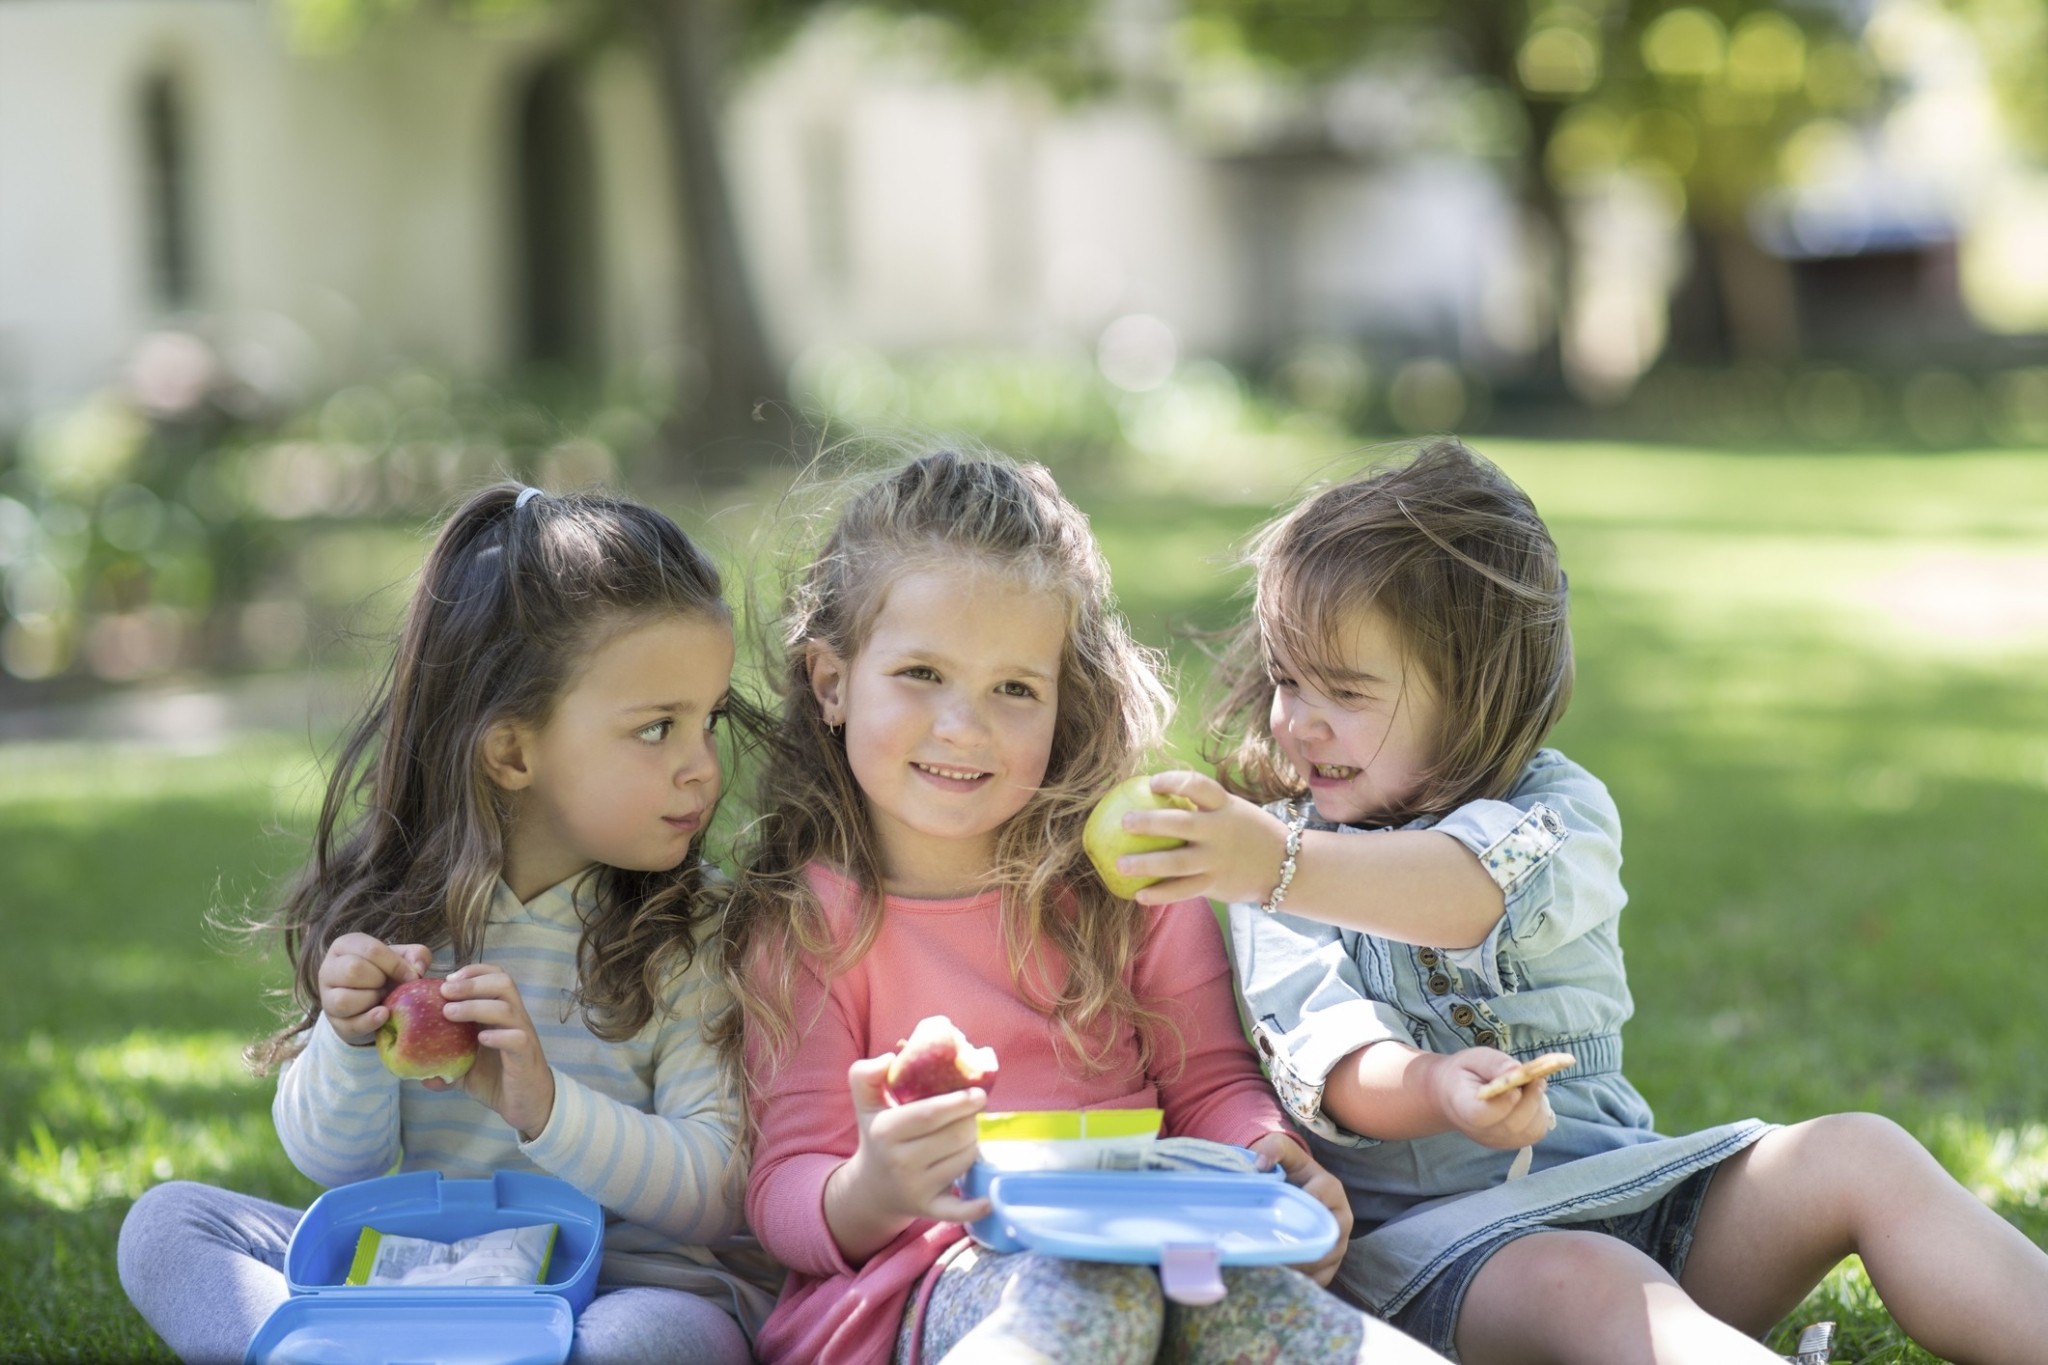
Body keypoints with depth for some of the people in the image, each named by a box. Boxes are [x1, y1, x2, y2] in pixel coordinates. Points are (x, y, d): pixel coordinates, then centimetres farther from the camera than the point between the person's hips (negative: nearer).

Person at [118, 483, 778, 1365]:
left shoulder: (698, 930, -5)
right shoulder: (398, 907, 1)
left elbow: (720, 1199, -12)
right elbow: (338, 1167, 7)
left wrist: (543, 1104, -27)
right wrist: (351, 1042, -14)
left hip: (627, 1284, -3)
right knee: (166, 1221, -9)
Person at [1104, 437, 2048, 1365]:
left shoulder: (1561, 810, 3)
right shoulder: (1272, 850, 6)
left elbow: (1465, 894, -23)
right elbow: (1321, 1049, -11)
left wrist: (1283, 866, -42)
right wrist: (1431, 1089, -35)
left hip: (1614, 1187, 3)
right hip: (1423, 1234, -2)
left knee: (1860, 1156, -18)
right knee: (1588, 1288, -35)